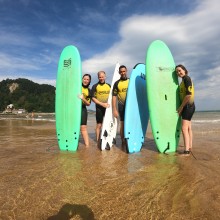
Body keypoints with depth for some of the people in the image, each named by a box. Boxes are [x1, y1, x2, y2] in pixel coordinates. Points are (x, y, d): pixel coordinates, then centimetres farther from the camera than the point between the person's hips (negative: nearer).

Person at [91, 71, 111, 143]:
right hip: (99, 108, -3)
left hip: (108, 107, 3)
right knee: (99, 125, 1)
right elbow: (93, 98, -5)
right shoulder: (95, 86, 1)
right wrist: (102, 104, -14)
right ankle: (98, 141, 9)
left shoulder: (109, 85, 11)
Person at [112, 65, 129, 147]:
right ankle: (123, 141, 14)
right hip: (122, 106, -2)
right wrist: (114, 109, -7)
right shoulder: (117, 83, 2)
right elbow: (114, 96, -2)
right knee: (123, 124, 3)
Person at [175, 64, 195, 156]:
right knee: (188, 128, 13)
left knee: (184, 128, -15)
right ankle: (190, 147, 21)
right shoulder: (184, 80, 17)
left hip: (188, 106, -10)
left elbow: (189, 94, -22)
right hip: (188, 106, 10)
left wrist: (181, 106, -17)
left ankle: (186, 151, -16)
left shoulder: (186, 78, -12)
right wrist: (182, 107, 11)